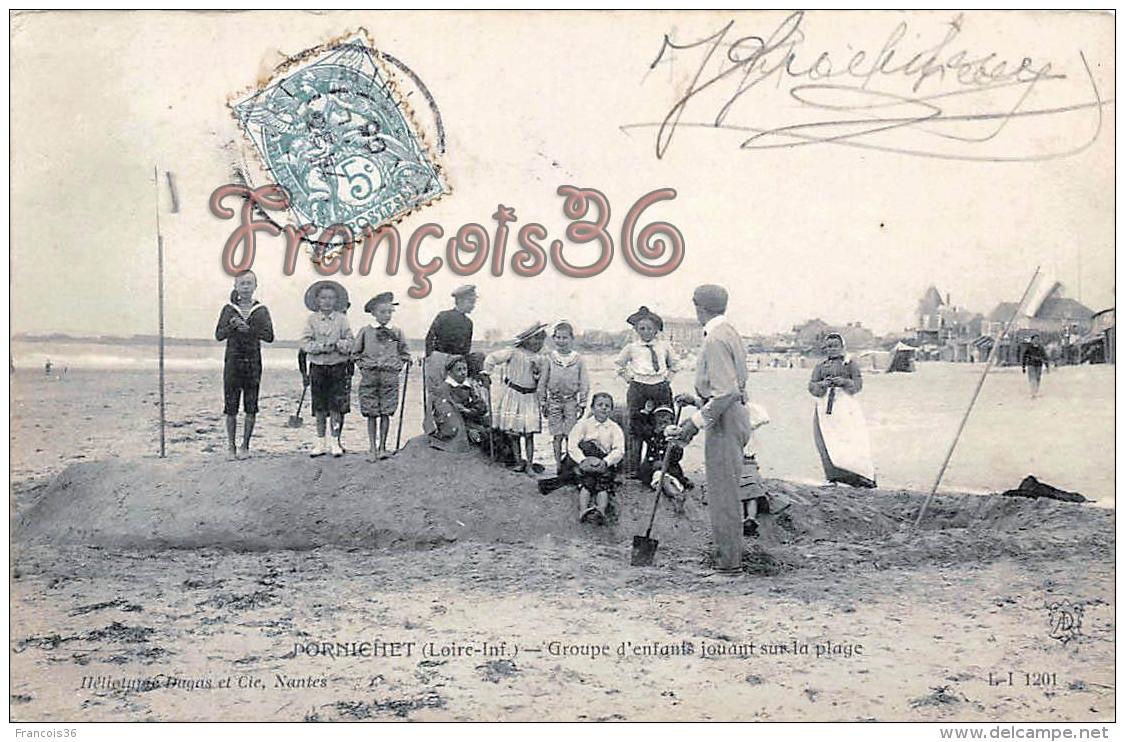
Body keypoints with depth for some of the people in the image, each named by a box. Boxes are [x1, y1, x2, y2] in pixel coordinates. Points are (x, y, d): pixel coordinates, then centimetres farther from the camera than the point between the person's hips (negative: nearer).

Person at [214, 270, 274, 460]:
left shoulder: (261, 310, 4)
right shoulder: (229, 309, 5)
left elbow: (269, 336, -5)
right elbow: (219, 335, 0)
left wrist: (249, 329, -18)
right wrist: (232, 326, -18)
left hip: (253, 361, 0)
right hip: (233, 360, 0)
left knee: (251, 406, 3)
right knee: (231, 406, 1)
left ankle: (245, 446, 13)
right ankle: (230, 446, 11)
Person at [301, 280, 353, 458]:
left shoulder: (341, 319, 3)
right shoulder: (312, 319, 4)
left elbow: (349, 343, -1)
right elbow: (305, 343, -3)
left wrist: (336, 345, -19)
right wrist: (321, 347, -16)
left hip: (338, 366, -1)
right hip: (317, 366, 1)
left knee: (337, 406, -2)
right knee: (319, 407, 7)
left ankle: (335, 441, 7)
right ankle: (321, 442, 16)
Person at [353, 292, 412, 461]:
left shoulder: (397, 332, 5)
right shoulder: (366, 331, 3)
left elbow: (405, 352, 18)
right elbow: (356, 352, 14)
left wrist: (398, 365, 5)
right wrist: (362, 365, 2)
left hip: (390, 376, 1)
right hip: (370, 376, -1)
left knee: (386, 413, 1)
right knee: (371, 414, 0)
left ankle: (382, 447, 10)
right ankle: (372, 449, 6)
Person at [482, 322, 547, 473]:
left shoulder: (539, 358, 9)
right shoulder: (513, 352, -6)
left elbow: (540, 381, 13)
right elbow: (491, 358, -3)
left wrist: (537, 372, -6)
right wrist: (487, 374, 2)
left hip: (530, 398, 3)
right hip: (513, 394, -3)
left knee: (529, 434, -1)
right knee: (512, 432, 1)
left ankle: (529, 464, 2)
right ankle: (518, 461, 14)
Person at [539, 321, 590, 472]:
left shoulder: (578, 359, -1)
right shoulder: (550, 358, -1)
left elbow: (584, 383, 3)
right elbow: (543, 381, 5)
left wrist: (582, 403, 1)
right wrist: (543, 401, 4)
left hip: (571, 400, 0)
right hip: (554, 400, 0)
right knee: (557, 435, 3)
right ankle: (558, 464, 12)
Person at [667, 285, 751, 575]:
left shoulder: (716, 339, -17)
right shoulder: (730, 333, 15)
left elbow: (725, 392, -24)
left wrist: (695, 423, -20)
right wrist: (696, 399, 24)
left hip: (725, 423, -10)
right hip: (732, 420, 10)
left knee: (723, 493, -4)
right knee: (724, 491, 16)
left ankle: (729, 561, 2)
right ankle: (727, 553, 24)